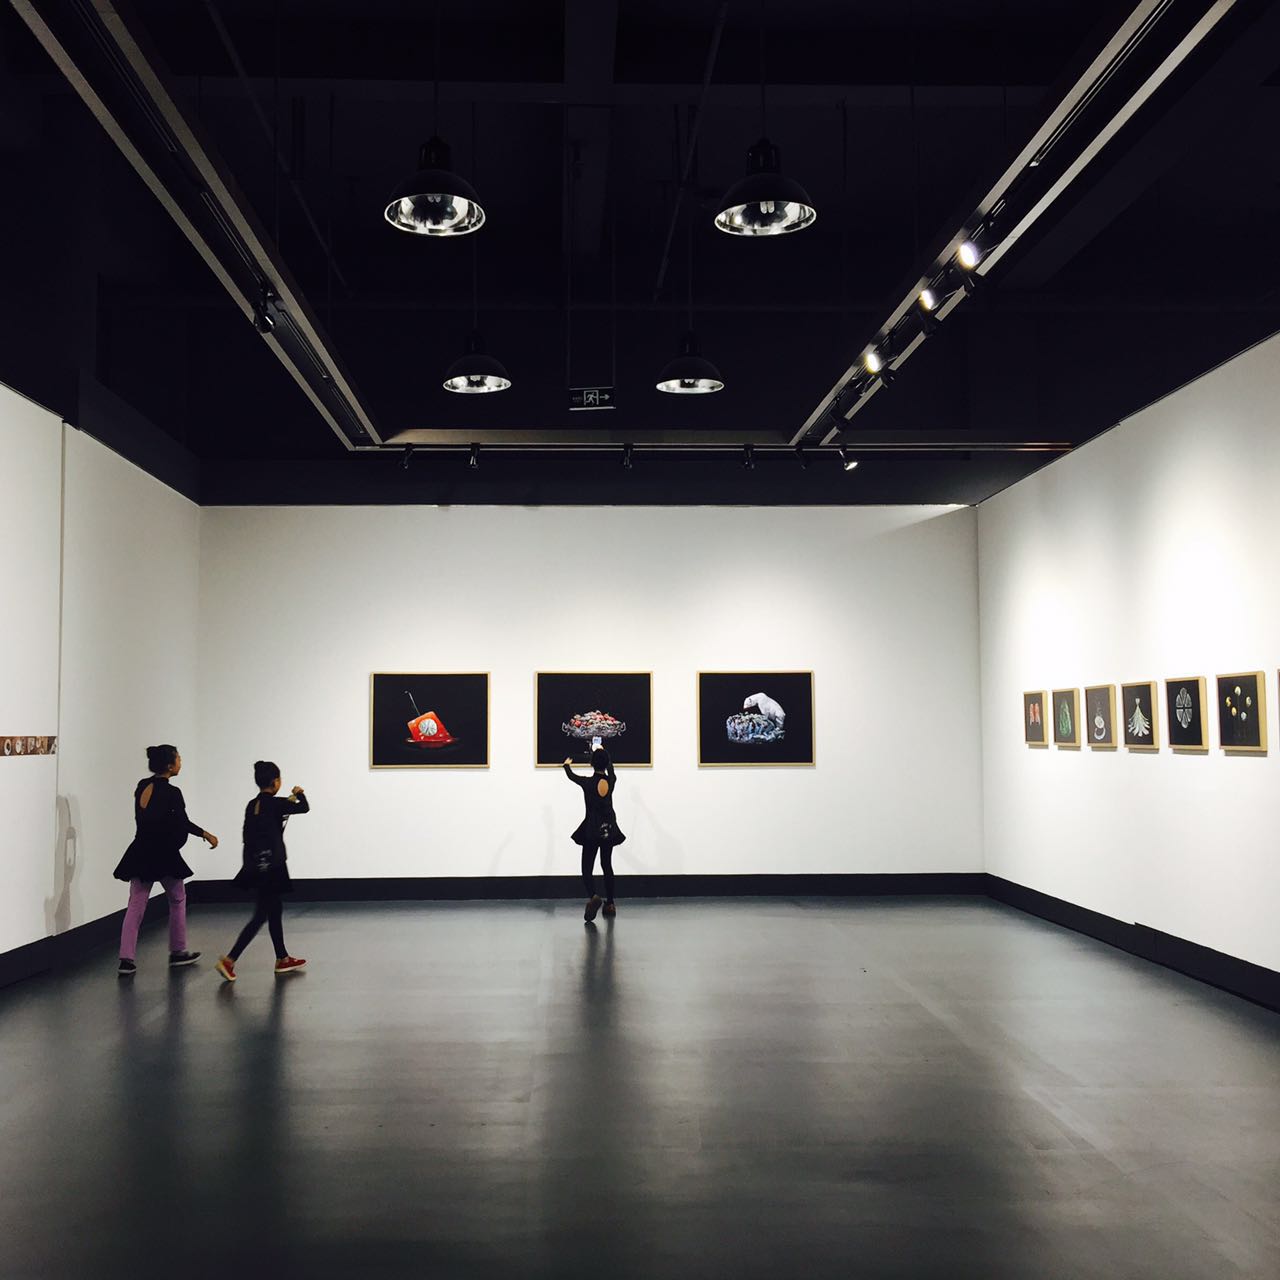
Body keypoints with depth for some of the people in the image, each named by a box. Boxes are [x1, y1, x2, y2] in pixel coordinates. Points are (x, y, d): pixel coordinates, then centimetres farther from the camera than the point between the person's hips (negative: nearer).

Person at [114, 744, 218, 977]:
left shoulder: (142, 786, 5)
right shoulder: (172, 793, -14)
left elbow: (143, 819, 11)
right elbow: (183, 824, -8)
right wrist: (206, 835, 5)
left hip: (140, 853, 5)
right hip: (163, 854, -5)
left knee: (136, 905, 4)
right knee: (177, 900, 15)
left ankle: (127, 959, -6)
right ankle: (178, 952, 23)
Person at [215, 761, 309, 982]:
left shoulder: (252, 805, 7)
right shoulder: (275, 804, -15)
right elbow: (304, 807, -6)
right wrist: (300, 793, 13)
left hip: (255, 866, 8)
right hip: (271, 867, -8)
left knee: (275, 910, 17)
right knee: (260, 916, -3)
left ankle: (282, 959, 26)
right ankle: (229, 960, -9)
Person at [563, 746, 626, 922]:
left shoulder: (587, 782, -12)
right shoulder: (611, 781, -3)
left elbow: (571, 776, 11)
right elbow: (610, 768, 22)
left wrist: (567, 765, 33)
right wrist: (603, 753, 40)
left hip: (592, 830, -4)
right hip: (609, 829, 4)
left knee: (587, 868, -4)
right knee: (607, 865, 18)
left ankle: (593, 897, -31)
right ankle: (610, 904, 21)